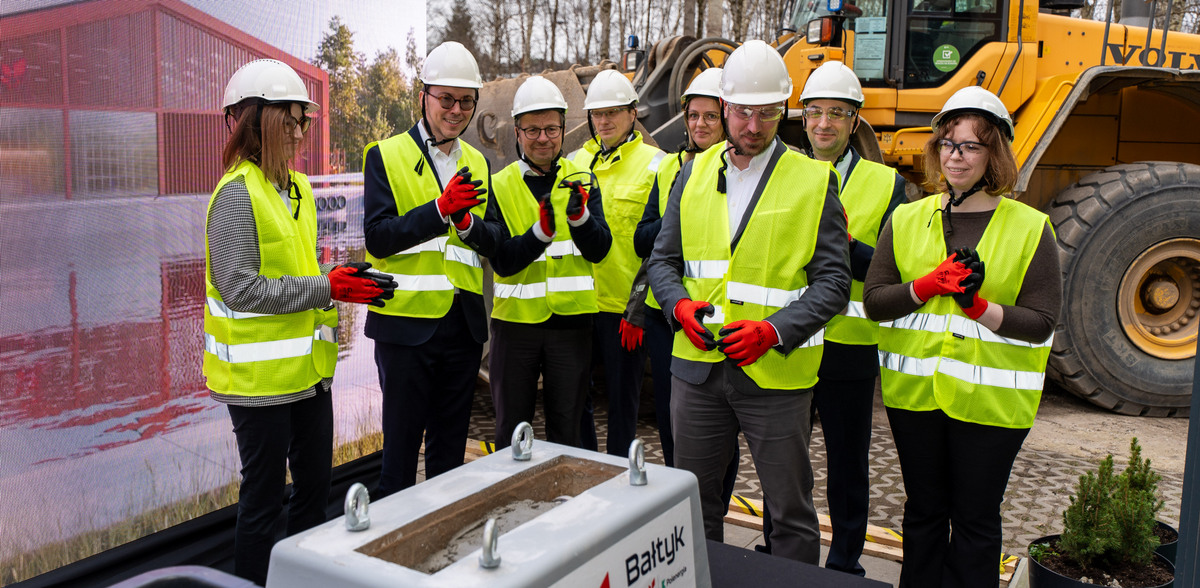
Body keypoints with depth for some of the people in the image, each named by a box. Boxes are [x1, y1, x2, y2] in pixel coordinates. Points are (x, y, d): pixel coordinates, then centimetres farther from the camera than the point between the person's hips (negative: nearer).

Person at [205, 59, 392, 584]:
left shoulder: (298, 189, 12)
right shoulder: (237, 193, -14)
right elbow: (242, 289, -21)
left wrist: (343, 277, 2)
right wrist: (326, 288, -20)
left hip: (310, 367, 8)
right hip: (262, 376, -8)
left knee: (314, 488, 18)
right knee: (263, 500, 4)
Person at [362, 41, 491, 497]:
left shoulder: (478, 164, 12)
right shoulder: (386, 156, -1)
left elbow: (493, 247, 7)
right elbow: (378, 238, -12)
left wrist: (466, 220, -14)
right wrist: (441, 208, -23)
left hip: (464, 323, 5)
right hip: (407, 321, -4)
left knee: (450, 446, 15)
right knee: (401, 443, 4)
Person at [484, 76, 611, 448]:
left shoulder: (581, 181, 4)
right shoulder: (499, 186, -1)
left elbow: (598, 250, -7)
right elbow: (502, 261, -10)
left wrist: (579, 214, -26)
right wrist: (541, 232, -27)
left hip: (571, 320, 1)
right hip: (515, 320, -1)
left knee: (566, 431, 12)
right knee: (511, 430, 12)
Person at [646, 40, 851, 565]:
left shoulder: (814, 181, -3)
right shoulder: (695, 173, 8)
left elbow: (833, 281, -6)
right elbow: (663, 259, 11)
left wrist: (774, 330, -20)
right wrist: (680, 306, -10)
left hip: (775, 372, -3)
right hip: (696, 365, 4)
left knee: (790, 511, 7)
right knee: (692, 500, 16)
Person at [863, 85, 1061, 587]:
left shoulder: (1030, 228, -2)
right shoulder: (907, 220, 6)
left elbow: (1041, 323, -6)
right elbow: (874, 301, 0)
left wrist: (980, 307, -22)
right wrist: (928, 285, -16)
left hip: (988, 398, -2)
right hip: (914, 391, 3)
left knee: (975, 521, 8)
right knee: (922, 512, 15)